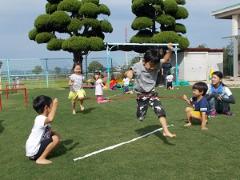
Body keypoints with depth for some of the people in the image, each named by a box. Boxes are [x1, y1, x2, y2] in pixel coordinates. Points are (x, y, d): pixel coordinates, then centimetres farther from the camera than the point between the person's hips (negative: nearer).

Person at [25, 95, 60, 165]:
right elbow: (50, 119, -47)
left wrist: (54, 133, 1)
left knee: (55, 135, 14)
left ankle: (43, 154, 11)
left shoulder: (43, 119, 8)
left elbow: (48, 131, 21)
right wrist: (55, 105, -35)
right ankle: (41, 158, -9)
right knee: (56, 139, -18)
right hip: (34, 151, -10)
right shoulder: (40, 119, -24)